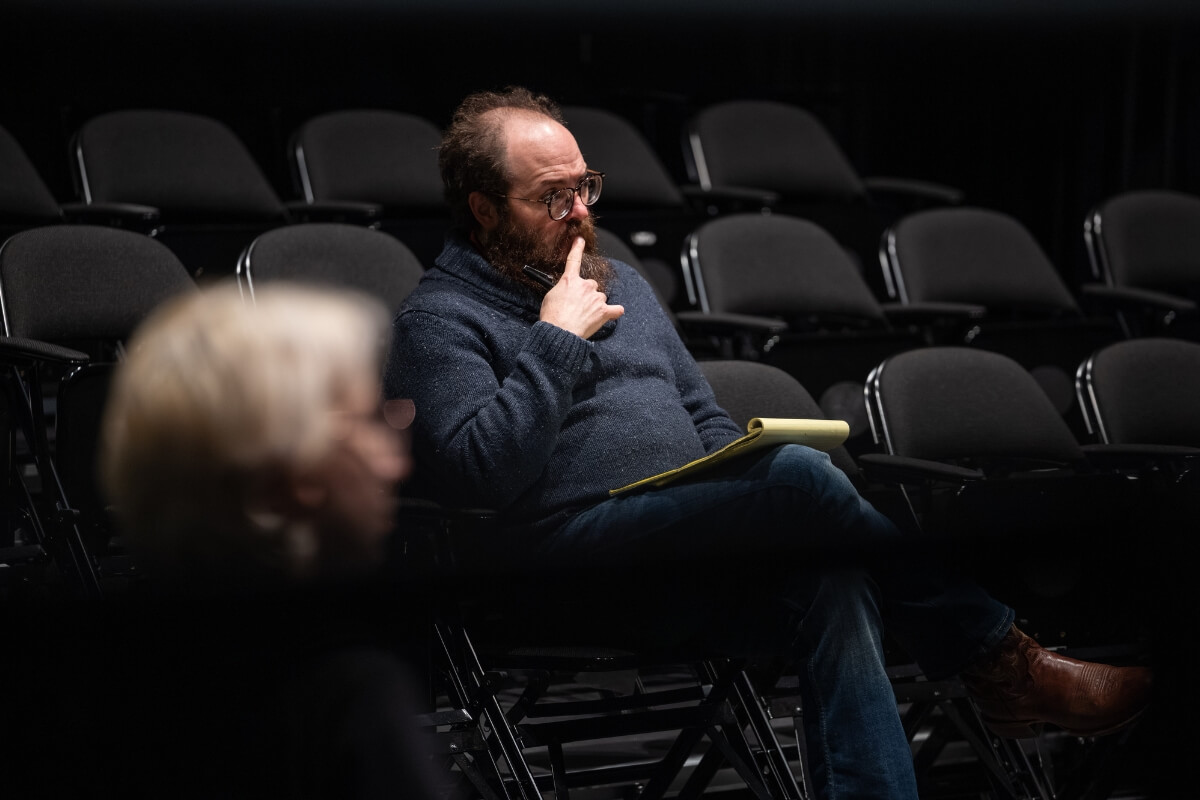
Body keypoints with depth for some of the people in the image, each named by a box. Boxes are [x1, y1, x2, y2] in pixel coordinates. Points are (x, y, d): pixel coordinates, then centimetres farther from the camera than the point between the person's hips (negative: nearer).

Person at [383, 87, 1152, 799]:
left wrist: (741, 488, 6)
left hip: (695, 538, 7)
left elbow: (705, 417, 28)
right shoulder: (439, 322, 2)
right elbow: (481, 473, -15)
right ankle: (1001, 661, -11)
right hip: (578, 548, -7)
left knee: (833, 587, -27)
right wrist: (556, 341, -11)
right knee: (802, 474, -27)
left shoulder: (620, 282, 26)